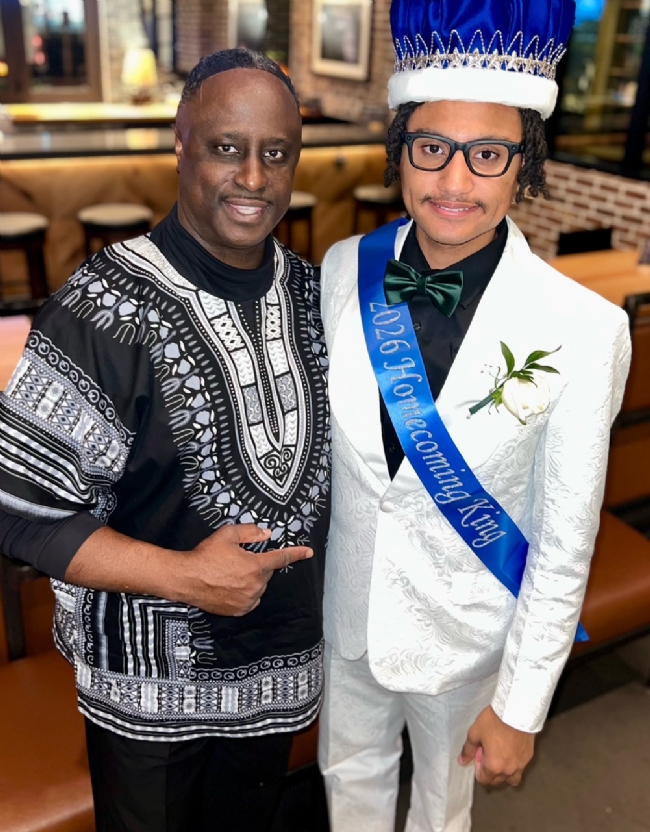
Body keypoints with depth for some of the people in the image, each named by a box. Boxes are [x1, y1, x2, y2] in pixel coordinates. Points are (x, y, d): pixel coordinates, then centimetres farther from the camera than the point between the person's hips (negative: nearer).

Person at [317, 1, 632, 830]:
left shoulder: (582, 329, -25)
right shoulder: (345, 269, -14)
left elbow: (564, 544, -16)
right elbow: (317, 429, 0)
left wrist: (521, 707, -8)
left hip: (466, 633, -2)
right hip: (347, 604, 3)